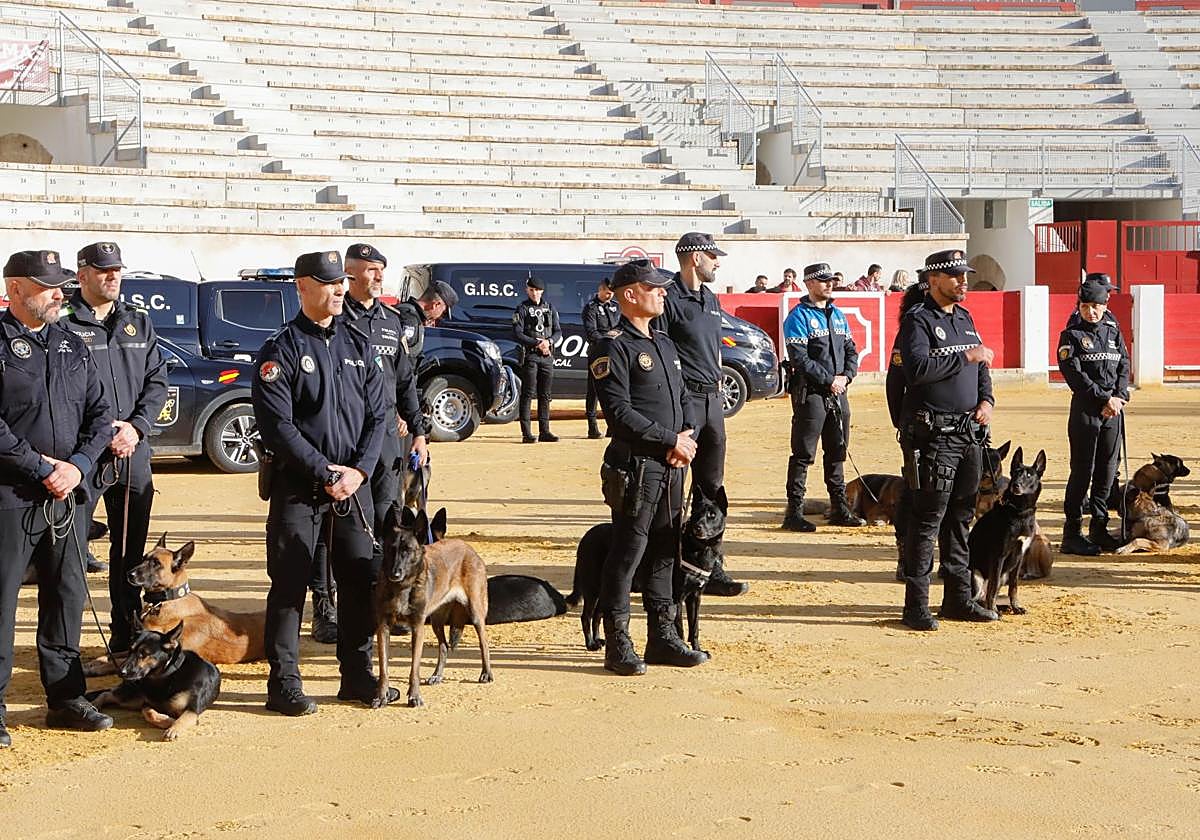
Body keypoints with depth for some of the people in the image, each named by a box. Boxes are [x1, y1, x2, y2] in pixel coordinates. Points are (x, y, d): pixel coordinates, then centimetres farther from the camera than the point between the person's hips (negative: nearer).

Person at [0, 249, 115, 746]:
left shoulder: (72, 345, 13)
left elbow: (100, 416, 12)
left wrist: (77, 466, -4)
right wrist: (42, 468, -15)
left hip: (68, 496, 6)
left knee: (68, 596, 12)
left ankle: (65, 698, 22)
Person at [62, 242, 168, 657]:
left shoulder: (139, 322, 13)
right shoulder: (63, 324, -5)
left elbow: (157, 380, 10)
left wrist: (137, 427, -6)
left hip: (133, 452, 6)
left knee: (130, 547, 12)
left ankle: (126, 636, 21)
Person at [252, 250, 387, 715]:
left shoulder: (358, 344, 10)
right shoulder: (282, 349, -6)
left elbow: (377, 414, 8)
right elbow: (277, 425, -13)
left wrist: (358, 471, -7)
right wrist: (326, 473, -15)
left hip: (354, 484, 5)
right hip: (298, 487, -5)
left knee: (362, 579, 8)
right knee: (290, 584, -1)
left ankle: (357, 675, 20)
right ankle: (284, 684, 5)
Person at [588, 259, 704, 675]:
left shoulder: (665, 343, 18)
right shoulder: (613, 347, -10)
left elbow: (685, 396, 20)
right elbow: (619, 412, -17)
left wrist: (688, 435, -1)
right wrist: (671, 440, -15)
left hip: (671, 466, 8)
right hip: (635, 465, -8)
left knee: (664, 552, 13)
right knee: (627, 553, -4)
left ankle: (662, 637, 21)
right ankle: (618, 645, 2)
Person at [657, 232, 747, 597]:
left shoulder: (711, 300, 18)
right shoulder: (669, 299, -10)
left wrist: (718, 387, 18)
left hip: (712, 400, 9)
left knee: (711, 488, 11)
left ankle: (711, 570, 16)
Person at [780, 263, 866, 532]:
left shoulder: (837, 315, 16)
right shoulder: (799, 316, -7)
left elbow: (851, 350, 16)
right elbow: (799, 358, -15)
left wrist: (846, 376, -3)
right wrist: (829, 380, -16)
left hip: (838, 392, 7)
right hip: (811, 392, -7)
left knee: (837, 451, 13)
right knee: (803, 454, -6)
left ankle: (839, 507, 21)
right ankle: (794, 512, -4)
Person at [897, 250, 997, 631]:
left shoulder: (964, 318, 17)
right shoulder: (918, 320, -8)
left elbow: (981, 366, 22)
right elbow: (918, 368, -23)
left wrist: (986, 400, 4)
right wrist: (965, 357, -18)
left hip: (968, 432, 8)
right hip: (934, 435, -8)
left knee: (960, 517, 12)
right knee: (928, 519, -7)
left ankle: (958, 598, 20)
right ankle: (916, 605, -4)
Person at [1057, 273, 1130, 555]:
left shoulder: (1114, 331, 13)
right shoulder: (1071, 336, -2)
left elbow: (1124, 365, 9)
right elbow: (1076, 376, -11)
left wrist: (1120, 398, -7)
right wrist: (1105, 399, -14)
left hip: (1113, 409, 5)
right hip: (1085, 409, -5)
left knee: (1108, 470, 7)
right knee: (1082, 471, -6)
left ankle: (1099, 529, 16)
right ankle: (1072, 534, -2)